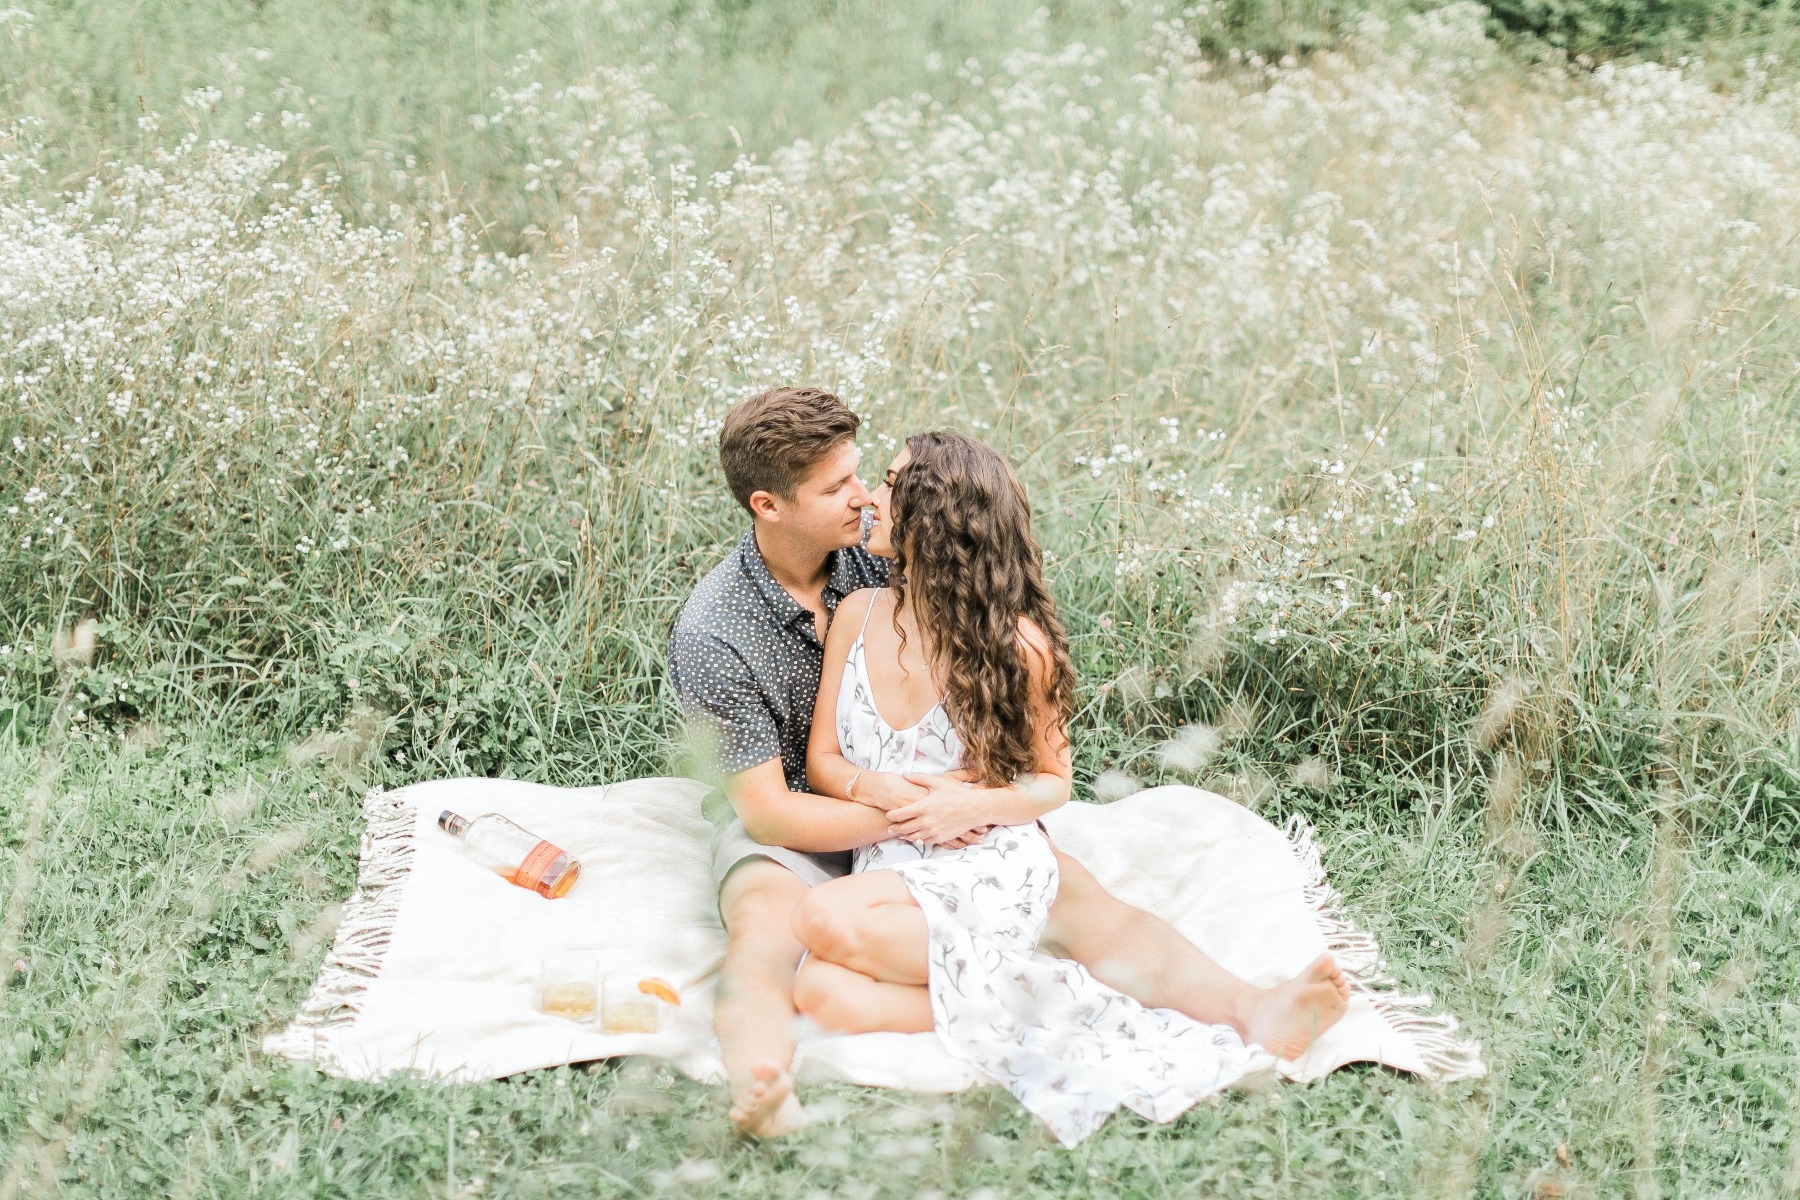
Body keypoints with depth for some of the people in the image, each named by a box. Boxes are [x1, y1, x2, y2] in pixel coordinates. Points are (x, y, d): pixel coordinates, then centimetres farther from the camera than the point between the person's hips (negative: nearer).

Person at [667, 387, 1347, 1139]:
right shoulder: (711, 636, -18)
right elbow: (768, 810, -19)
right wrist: (908, 815, -27)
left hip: (928, 795, 4)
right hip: (795, 826, -4)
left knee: (1071, 890, -20)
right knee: (766, 925, -39)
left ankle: (1252, 1015, -41)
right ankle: (758, 1086, -72)